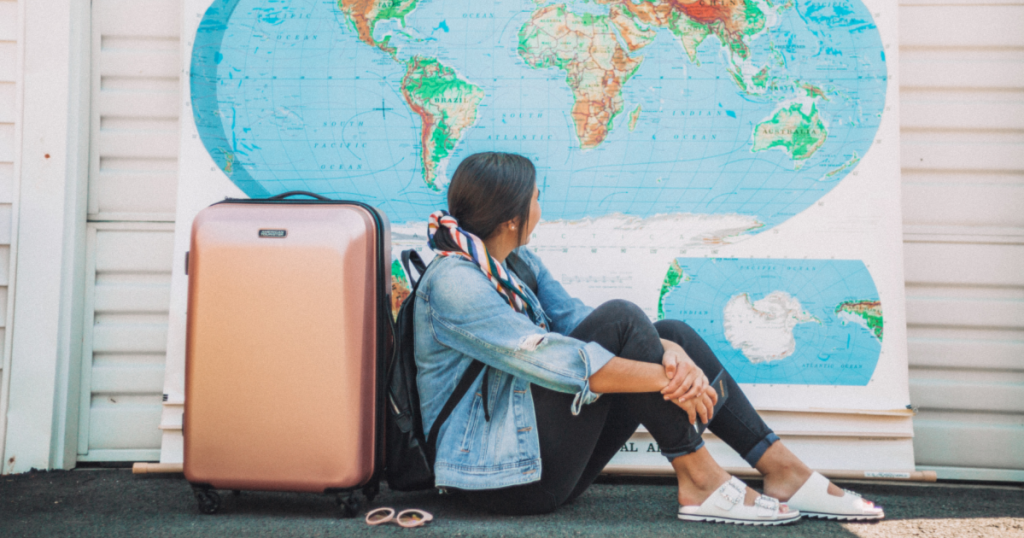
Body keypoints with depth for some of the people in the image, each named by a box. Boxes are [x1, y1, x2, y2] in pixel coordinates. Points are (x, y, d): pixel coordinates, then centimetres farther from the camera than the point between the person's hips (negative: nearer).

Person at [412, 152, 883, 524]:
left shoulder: (517, 263, 12)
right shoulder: (453, 282, -18)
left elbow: (577, 320, 1)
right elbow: (552, 361, -27)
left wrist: (671, 354, -16)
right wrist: (666, 379, -24)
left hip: (541, 459, 9)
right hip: (504, 476, -9)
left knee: (671, 333, 0)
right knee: (619, 318, -22)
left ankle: (785, 473, -2)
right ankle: (698, 479, -15)